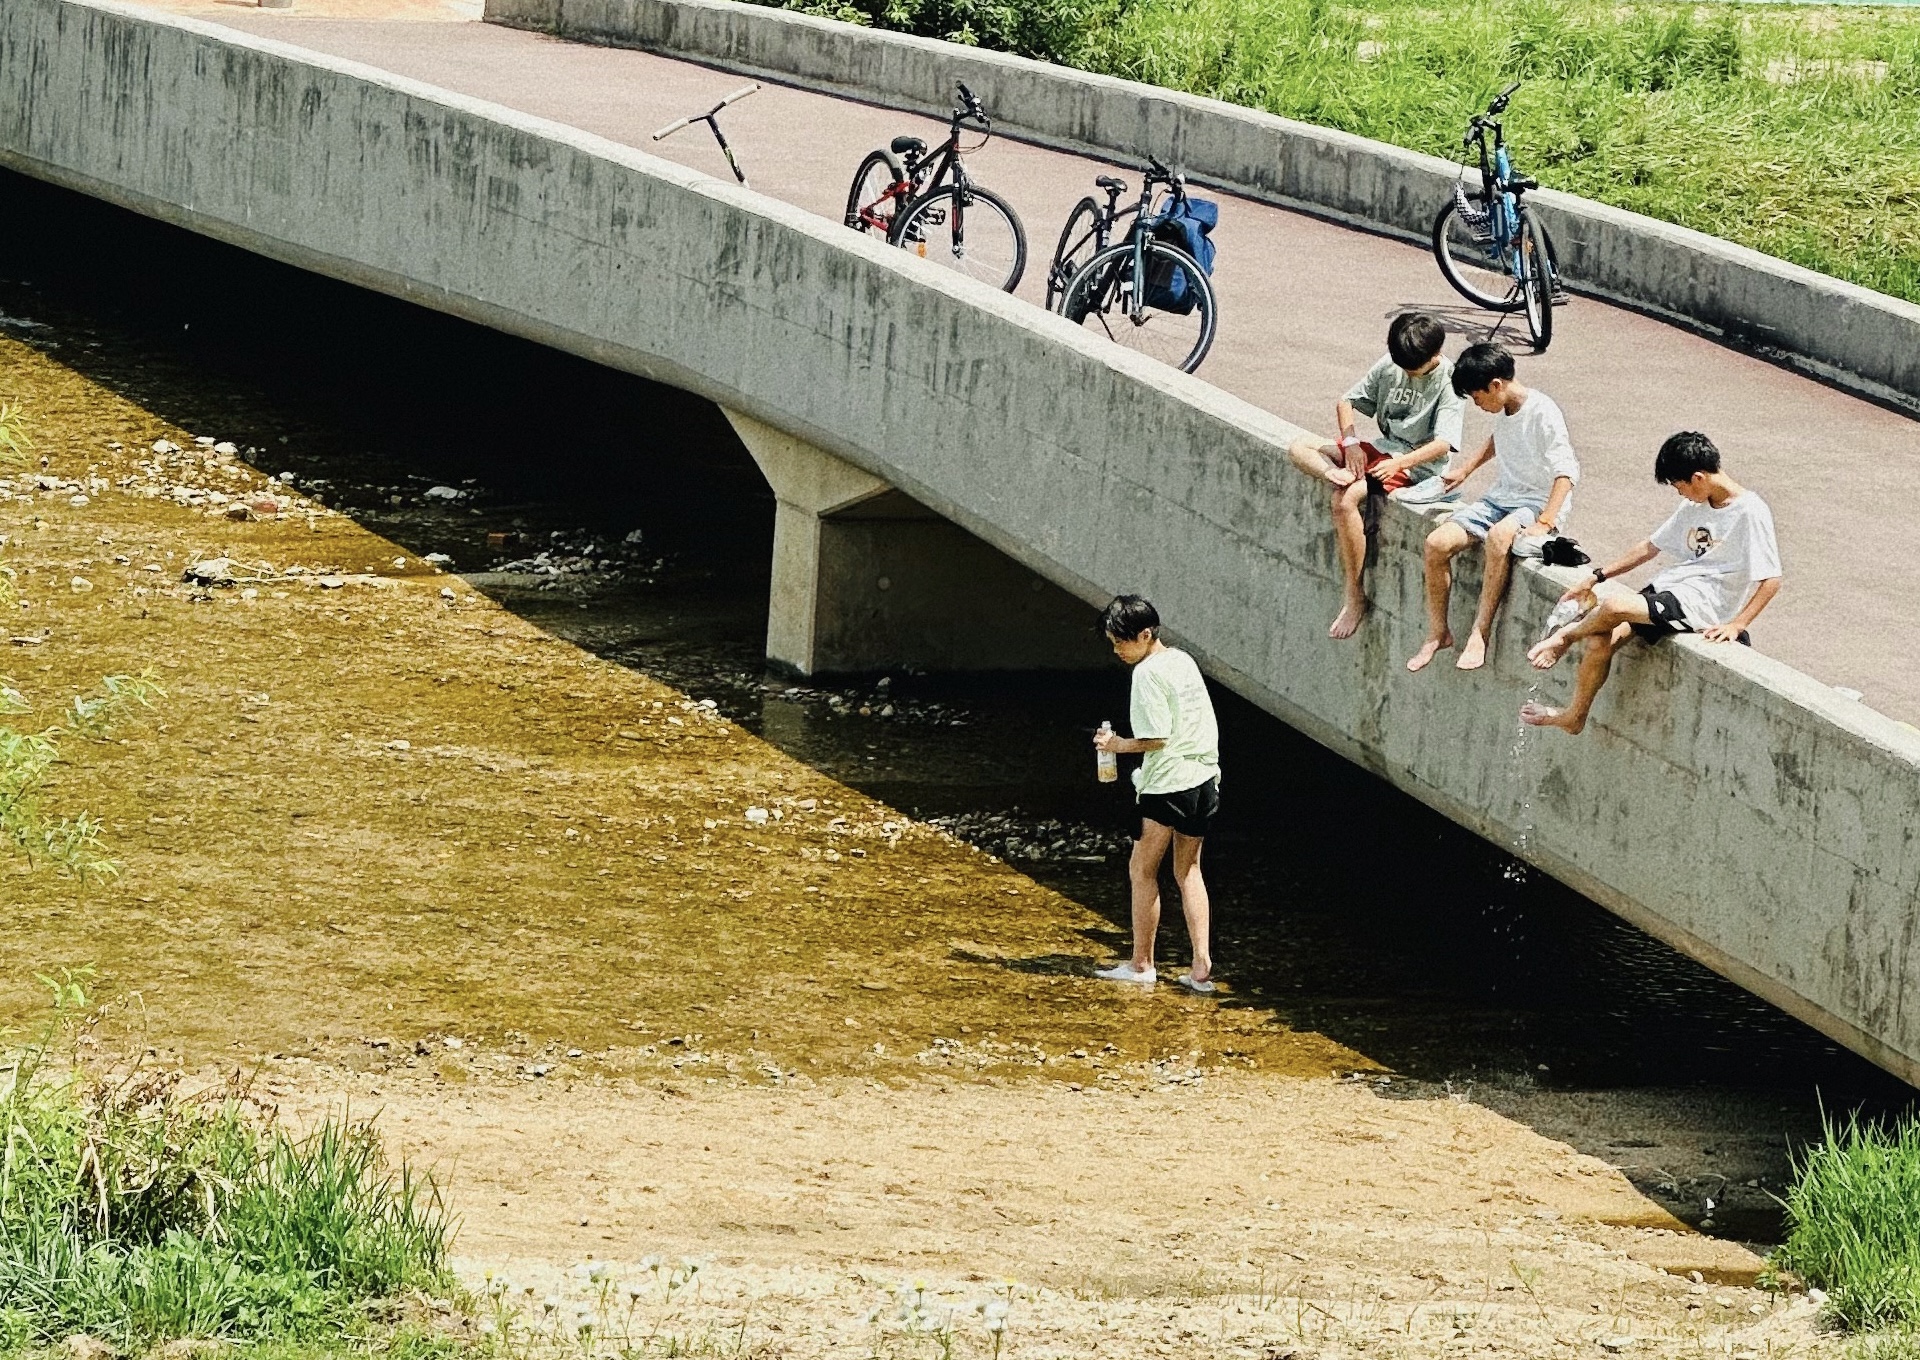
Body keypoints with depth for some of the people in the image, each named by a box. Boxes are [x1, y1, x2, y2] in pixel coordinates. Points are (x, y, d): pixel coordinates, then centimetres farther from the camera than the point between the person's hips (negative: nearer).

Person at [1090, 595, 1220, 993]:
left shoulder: (1148, 673, -16)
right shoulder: (1184, 661, 10)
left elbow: (1156, 738, -20)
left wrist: (1120, 745, -5)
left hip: (1167, 785, -8)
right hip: (1204, 781, 8)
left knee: (1143, 870, 7)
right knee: (1188, 871, 15)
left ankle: (1141, 964, 13)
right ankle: (1201, 966, 7)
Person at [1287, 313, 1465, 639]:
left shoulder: (1449, 382, -14)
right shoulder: (1390, 365, 4)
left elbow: (1442, 444, -22)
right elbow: (1347, 402, 10)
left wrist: (1398, 463, -35)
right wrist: (1350, 442, -9)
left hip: (1415, 463, -8)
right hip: (1381, 449, 8)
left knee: (1345, 501, -31)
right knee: (1299, 450, -1)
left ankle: (1355, 597, -25)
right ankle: (1340, 476, -32)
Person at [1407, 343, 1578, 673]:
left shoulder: (1542, 413, -19)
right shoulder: (1503, 411, 6)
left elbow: (1566, 471, -25)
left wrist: (1545, 523, -34)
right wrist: (1465, 470, 27)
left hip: (1539, 501, -8)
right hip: (1501, 496, 8)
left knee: (1499, 537, -40)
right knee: (1437, 543, -11)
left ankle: (1479, 634, -34)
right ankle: (1438, 633, 3)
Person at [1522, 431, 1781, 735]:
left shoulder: (1750, 513, -12)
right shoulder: (1695, 506, 13)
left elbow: (1770, 580, -13)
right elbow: (1651, 548, 22)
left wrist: (1736, 625, -21)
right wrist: (1596, 578, 19)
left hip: (1701, 606, -8)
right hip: (1670, 586, 8)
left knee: (1614, 607, -28)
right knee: (1600, 642, -12)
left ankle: (1566, 636, 4)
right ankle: (1574, 716, 7)